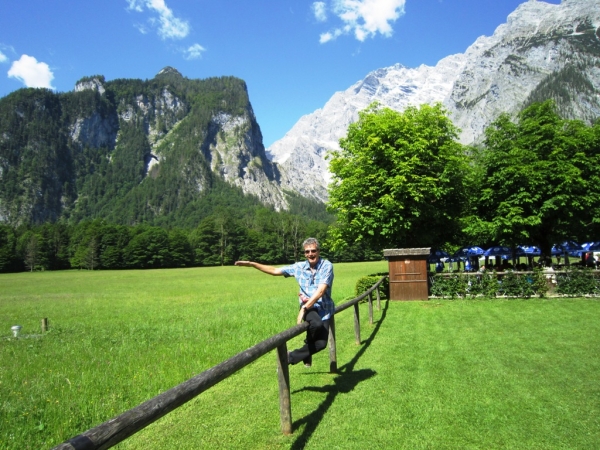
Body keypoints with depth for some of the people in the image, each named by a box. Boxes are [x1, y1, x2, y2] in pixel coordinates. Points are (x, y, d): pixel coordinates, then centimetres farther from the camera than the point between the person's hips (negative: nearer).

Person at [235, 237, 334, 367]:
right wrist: (251, 264, 6)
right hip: (308, 306, 1)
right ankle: (310, 345, -1)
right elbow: (275, 271, 11)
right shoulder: (299, 266, 3)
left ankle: (291, 357, 12)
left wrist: (304, 308, -24)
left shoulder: (327, 265, -9)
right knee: (317, 324, -33)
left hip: (324, 308, 0)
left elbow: (321, 291, -19)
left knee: (321, 343, -12)